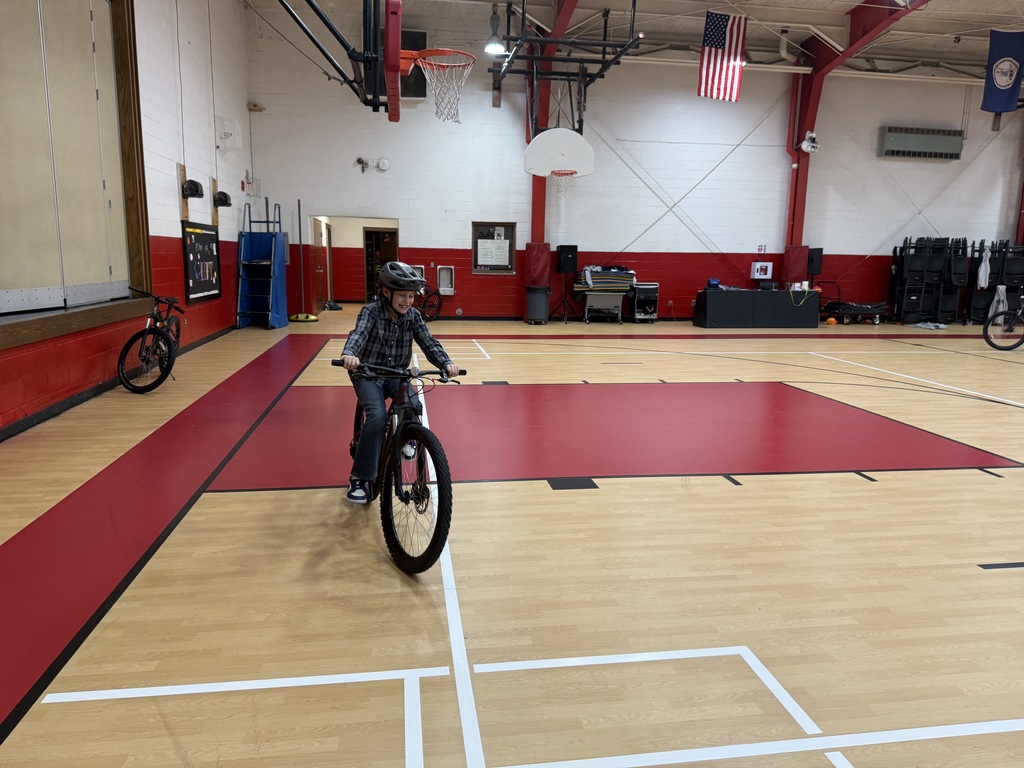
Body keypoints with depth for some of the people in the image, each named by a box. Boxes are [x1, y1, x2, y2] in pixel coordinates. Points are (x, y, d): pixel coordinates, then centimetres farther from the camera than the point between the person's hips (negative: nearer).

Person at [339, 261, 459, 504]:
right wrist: (349, 355, -56)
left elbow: (428, 342, -12)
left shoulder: (413, 315, -4)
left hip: (396, 374, 4)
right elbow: (358, 334, -34)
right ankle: (359, 479, -15)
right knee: (377, 417, -28)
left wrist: (446, 363, -32)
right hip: (368, 374, -4)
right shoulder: (371, 311, -16)